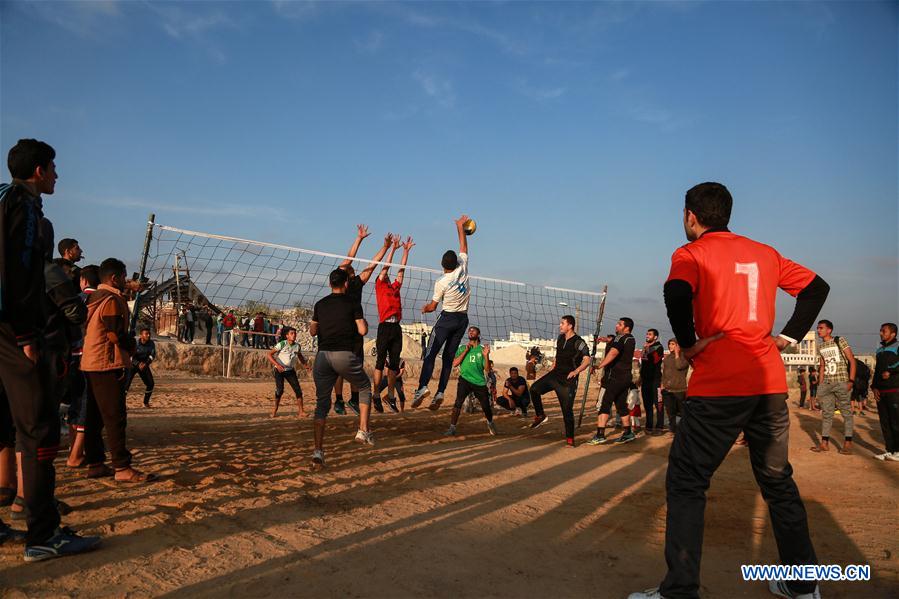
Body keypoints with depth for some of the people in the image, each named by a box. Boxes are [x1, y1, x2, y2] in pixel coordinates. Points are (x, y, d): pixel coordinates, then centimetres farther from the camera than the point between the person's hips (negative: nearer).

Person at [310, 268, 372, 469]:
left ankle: (318, 451, 0)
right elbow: (362, 331, -4)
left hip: (323, 355, 3)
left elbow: (312, 331, 20)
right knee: (365, 387, 22)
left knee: (322, 403, 7)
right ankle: (363, 430, 11)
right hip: (345, 355, -3)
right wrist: (364, 322, 16)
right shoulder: (352, 303, 1)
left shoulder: (320, 305, 13)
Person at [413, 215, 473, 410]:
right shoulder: (463, 268, -2)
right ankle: (440, 393, -1)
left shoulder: (441, 282, -11)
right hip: (463, 319, 5)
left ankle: (422, 387, -26)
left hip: (447, 318, -5)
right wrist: (460, 226, 21)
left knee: (431, 353, -7)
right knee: (449, 356, 6)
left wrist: (424, 308, 20)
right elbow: (463, 246, 12)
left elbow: (432, 307, -2)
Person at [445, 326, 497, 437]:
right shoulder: (462, 348, 8)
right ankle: (452, 428, -15)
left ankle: (490, 423, 35)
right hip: (465, 379, -1)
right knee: (458, 402, -20)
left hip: (480, 382, 1)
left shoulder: (482, 349, 7)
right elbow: (455, 363, -5)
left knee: (486, 406, 4)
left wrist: (486, 355, -14)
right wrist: (466, 350, -9)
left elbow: (487, 368, 2)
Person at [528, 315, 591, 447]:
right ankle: (540, 416, 7)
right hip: (555, 374, 7)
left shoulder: (578, 342, -14)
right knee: (534, 388, -10)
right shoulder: (560, 339, 9)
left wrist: (576, 371, -37)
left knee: (567, 410, -4)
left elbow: (587, 360, -23)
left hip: (567, 380, -6)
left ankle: (570, 439, 7)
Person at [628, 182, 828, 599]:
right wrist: (789, 335, 15)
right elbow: (816, 287, 21)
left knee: (686, 482, 1)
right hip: (770, 381, 6)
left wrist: (688, 344, -9)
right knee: (778, 481, 19)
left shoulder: (691, 253, -2)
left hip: (718, 385, -6)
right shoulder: (765, 253, 16)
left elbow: (677, 293, -23)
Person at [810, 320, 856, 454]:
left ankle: (848, 443, 5)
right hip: (826, 383, 6)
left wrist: (851, 381, -13)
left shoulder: (840, 341, -4)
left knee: (846, 411, 0)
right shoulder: (820, 347, 12)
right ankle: (824, 442, 9)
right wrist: (820, 384, 12)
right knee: (826, 412, 6)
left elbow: (852, 360, -6)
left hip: (841, 382, -6)